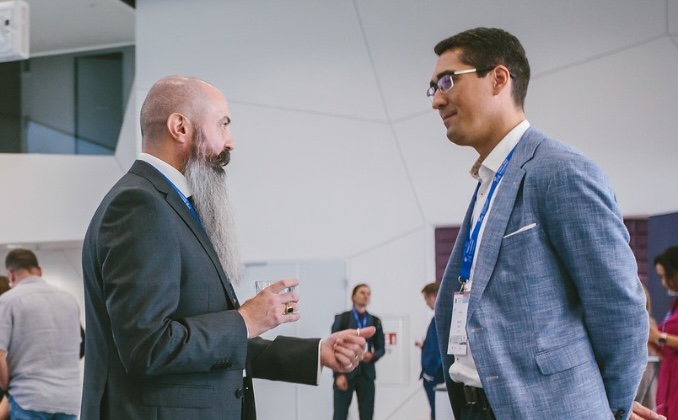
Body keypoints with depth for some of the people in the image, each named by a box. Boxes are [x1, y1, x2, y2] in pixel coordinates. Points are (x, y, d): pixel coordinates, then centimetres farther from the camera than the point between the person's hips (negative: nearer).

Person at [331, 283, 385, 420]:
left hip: (367, 374, 3)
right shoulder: (341, 319, 2)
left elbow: (381, 348, 13)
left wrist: (372, 356, -12)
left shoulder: (375, 321, 12)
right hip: (345, 373, -3)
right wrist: (339, 374, -14)